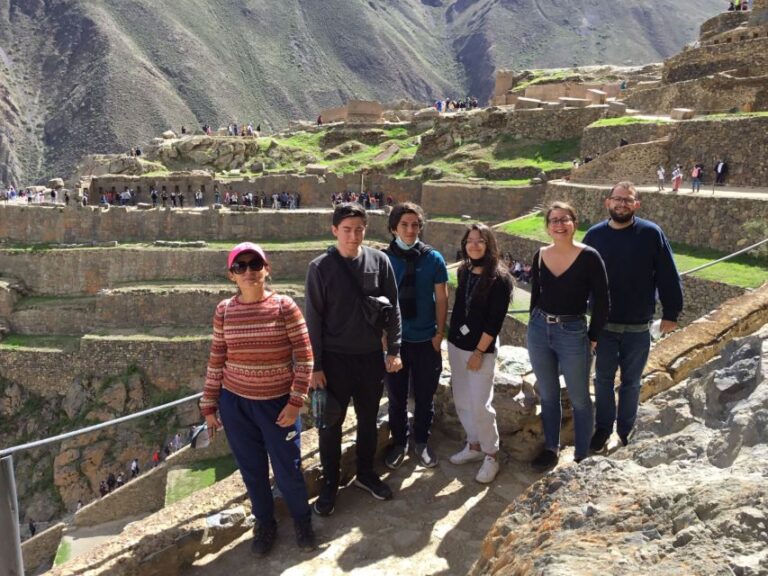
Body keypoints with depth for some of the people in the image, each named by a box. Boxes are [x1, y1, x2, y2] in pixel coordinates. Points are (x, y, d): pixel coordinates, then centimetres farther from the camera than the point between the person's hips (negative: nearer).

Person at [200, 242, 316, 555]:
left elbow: (304, 357, -7)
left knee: (287, 470, 7)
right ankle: (265, 523, 39)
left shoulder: (284, 306, -10)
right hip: (235, 403, 2)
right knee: (252, 470, 15)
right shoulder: (224, 310, -2)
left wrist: (295, 402, -11)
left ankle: (302, 521, 35)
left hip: (277, 403, -2)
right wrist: (209, 406, 6)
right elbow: (216, 360, 5)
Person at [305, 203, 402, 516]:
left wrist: (394, 350, -2)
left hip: (371, 356, 2)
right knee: (331, 424, 9)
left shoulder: (379, 261, -4)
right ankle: (329, 484, 27)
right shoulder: (320, 267, -9)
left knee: (368, 419, 17)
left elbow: (392, 308, 2)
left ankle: (365, 473, 38)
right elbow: (314, 319, -7)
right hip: (335, 359, -2)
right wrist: (315, 365, -7)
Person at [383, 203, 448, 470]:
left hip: (426, 340, 1)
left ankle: (421, 441, 35)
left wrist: (439, 332, -2)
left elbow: (441, 298, 1)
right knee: (396, 396, 13)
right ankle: (399, 442, 34)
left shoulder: (433, 258, -4)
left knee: (425, 396, 14)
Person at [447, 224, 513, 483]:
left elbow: (495, 321, -15)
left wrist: (479, 352, -16)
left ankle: (491, 455, 15)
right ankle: (474, 445, 31)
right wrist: (452, 338, 13)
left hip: (481, 349, -6)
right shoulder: (464, 272, 6)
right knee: (462, 401, 13)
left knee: (480, 405, -3)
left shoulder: (499, 278, -13)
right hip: (456, 344, 6)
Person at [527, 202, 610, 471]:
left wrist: (592, 339, -8)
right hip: (539, 330, 5)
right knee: (547, 394, 17)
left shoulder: (589, 257, -12)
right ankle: (551, 448, 34)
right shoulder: (540, 255, 1)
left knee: (579, 398, 10)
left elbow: (601, 303, -8)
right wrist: (536, 326, 12)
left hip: (573, 333, -4)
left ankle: (582, 456, 25)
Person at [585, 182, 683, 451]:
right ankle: (603, 428, 31)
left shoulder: (651, 233, -9)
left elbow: (668, 277, -5)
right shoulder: (594, 235, -3)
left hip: (638, 327, -1)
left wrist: (671, 313, -4)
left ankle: (626, 430, 31)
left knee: (631, 381, 15)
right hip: (604, 325, 1)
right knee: (603, 379, 13)